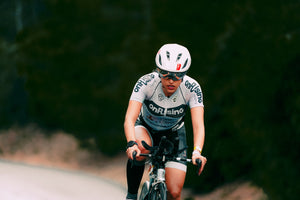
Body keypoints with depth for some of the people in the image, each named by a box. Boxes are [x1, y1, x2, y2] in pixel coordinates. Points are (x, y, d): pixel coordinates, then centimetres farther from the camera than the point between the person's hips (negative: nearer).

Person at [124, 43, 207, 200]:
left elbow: (198, 124, -35)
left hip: (173, 134, 1)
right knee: (141, 148, -39)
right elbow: (130, 119, -38)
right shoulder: (146, 83, -30)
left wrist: (197, 152, -54)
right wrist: (131, 144, -58)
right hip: (145, 128, -1)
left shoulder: (192, 88, -27)